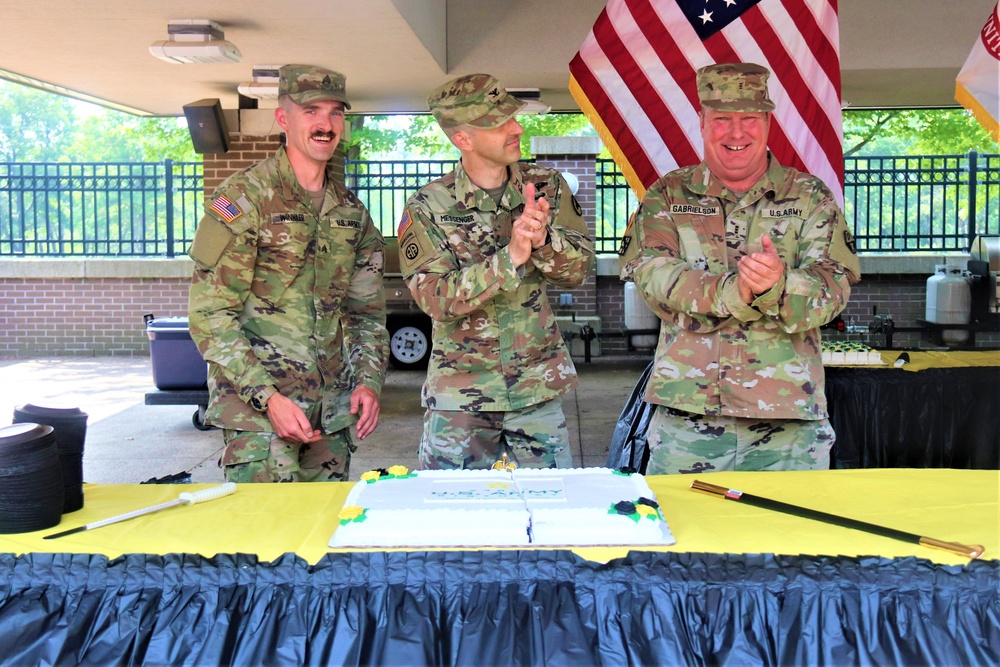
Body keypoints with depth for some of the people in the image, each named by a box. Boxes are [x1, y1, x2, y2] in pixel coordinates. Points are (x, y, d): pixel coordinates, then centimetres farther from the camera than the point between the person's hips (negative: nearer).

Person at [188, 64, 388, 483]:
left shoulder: (351, 212, 12)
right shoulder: (243, 199, -6)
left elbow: (367, 312, 17)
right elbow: (209, 315, -11)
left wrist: (368, 381, 1)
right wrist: (267, 396, -18)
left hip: (332, 411, 5)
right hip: (256, 406, -5)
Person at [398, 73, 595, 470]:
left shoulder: (546, 187, 1)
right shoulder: (428, 208, -8)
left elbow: (580, 269, -4)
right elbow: (435, 298, -17)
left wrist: (543, 240, -25)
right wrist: (511, 258, -28)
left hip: (539, 388, 3)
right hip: (459, 394, -2)